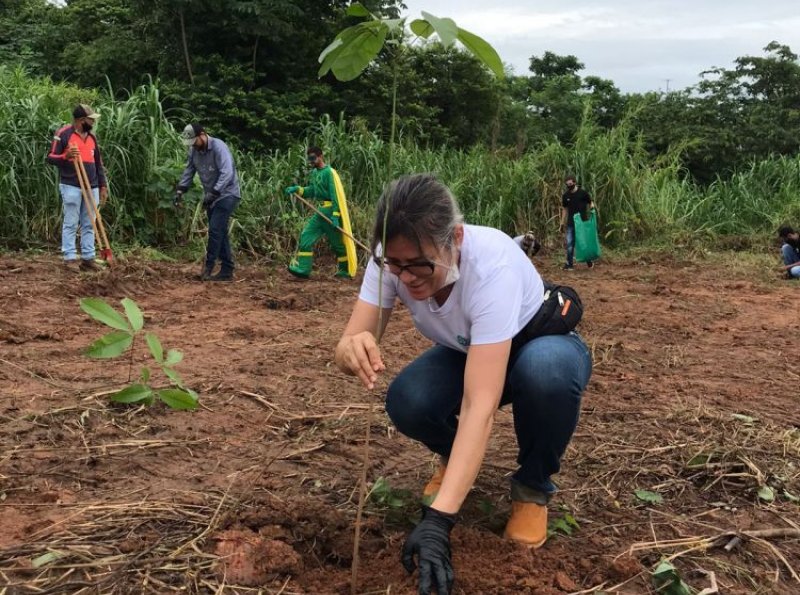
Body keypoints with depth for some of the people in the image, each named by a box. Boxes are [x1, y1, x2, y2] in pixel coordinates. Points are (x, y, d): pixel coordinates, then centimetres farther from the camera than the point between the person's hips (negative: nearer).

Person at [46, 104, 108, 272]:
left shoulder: (92, 137, 15)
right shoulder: (64, 134, -4)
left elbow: (98, 164, 20)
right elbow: (50, 157, -4)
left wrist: (103, 186, 14)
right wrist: (66, 156, -23)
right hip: (71, 187, -6)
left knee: (89, 225, 6)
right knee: (70, 224, -4)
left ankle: (88, 258, 10)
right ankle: (70, 258, -1)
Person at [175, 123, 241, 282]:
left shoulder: (219, 147, -20)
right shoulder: (194, 150, 2)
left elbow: (227, 174, -29)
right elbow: (189, 171, 9)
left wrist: (213, 193, -34)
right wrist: (180, 190, -5)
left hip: (226, 195, -8)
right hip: (212, 196, 8)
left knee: (215, 229, -15)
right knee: (219, 232, 7)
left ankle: (208, 266, -5)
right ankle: (227, 271, 10)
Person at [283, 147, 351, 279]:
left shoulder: (329, 172, -13)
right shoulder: (314, 173, 13)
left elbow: (335, 196, -18)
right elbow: (311, 191, 18)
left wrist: (335, 216, -23)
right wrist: (297, 189, 2)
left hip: (330, 211, -8)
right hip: (320, 212, 8)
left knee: (336, 243, 1)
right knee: (306, 237, 0)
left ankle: (345, 271, 15)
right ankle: (302, 269, 0)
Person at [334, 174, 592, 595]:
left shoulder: (493, 264, -40)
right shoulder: (393, 258, -26)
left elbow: (481, 405, -45)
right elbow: (348, 345, -27)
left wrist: (437, 519, -51)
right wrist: (354, 350, -54)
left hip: (542, 345, -3)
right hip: (466, 354, 3)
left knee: (548, 371, -39)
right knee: (406, 403, -28)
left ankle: (533, 487, -8)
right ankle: (454, 457, 8)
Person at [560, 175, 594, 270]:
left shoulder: (583, 193, -6)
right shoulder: (566, 196, 4)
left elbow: (590, 203, 3)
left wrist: (591, 206, -22)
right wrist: (562, 223, 10)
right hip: (571, 223, 3)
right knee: (569, 243, 0)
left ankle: (589, 262, 23)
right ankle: (569, 264, 5)